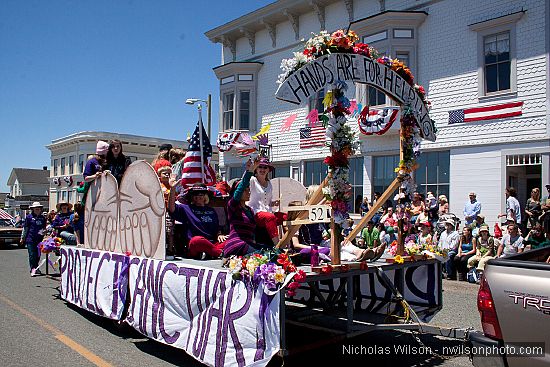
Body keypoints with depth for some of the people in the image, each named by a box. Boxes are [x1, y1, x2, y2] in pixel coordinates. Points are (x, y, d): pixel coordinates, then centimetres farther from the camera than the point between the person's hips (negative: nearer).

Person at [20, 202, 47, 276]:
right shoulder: (29, 217, 2)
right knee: (32, 254, -6)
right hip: (30, 239, -4)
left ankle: (36, 268, 21)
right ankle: (33, 269, -3)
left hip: (39, 239, 4)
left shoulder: (43, 218, 11)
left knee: (38, 254, 8)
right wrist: (22, 238, 6)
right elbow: (25, 228, 5)